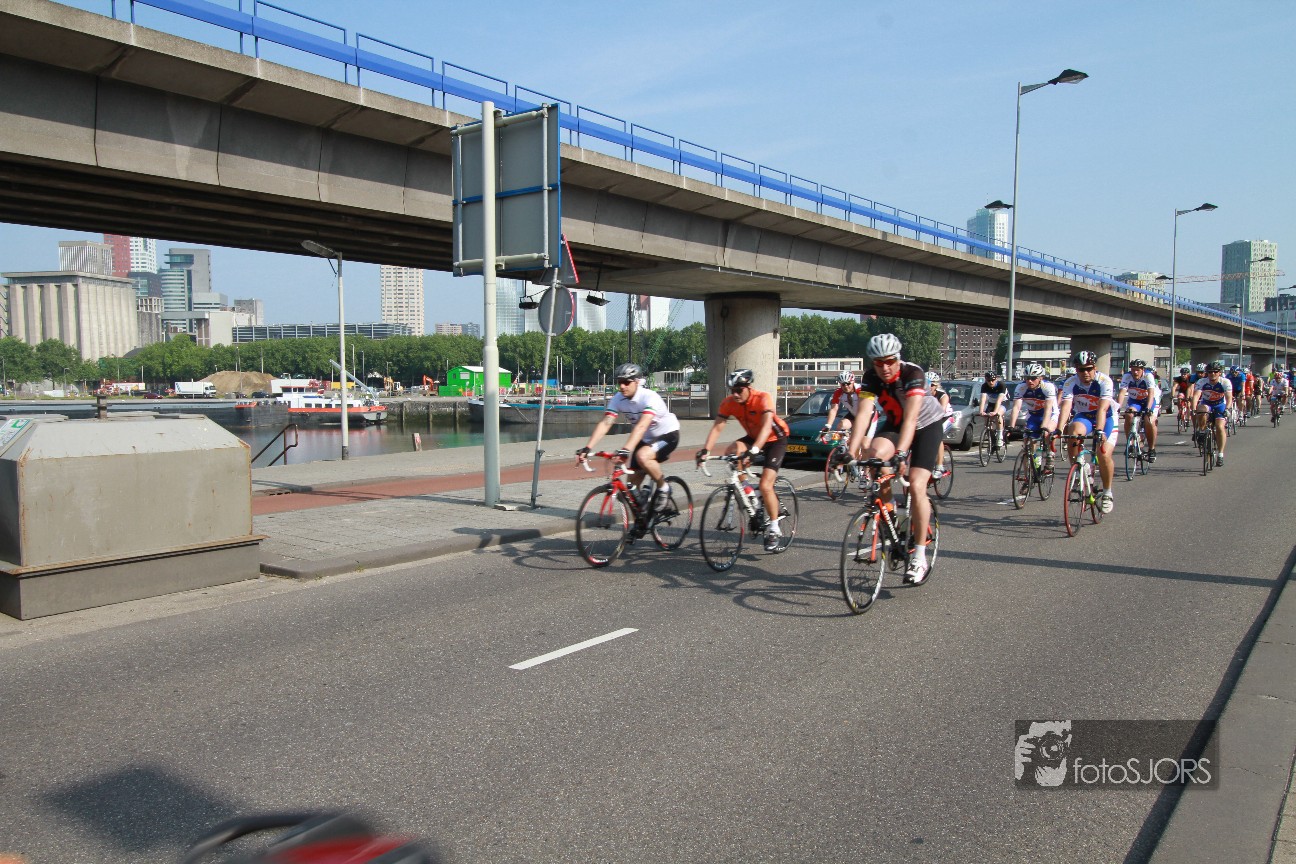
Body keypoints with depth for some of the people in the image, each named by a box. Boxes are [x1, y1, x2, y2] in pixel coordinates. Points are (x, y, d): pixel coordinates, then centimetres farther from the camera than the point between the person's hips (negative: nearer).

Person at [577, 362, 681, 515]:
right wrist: (587, 448, -34)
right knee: (633, 481, 1)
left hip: (667, 435, -7)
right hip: (646, 438, 7)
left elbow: (642, 426, -44)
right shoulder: (617, 399, -13)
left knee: (642, 456, -34)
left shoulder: (650, 397, -31)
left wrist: (626, 450, -57)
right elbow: (605, 424, -21)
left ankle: (663, 487, -9)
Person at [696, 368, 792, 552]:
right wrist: (705, 450, -37)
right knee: (731, 452, -26)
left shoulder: (763, 398, -30)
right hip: (753, 438, 5)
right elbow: (717, 427, -22)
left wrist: (754, 450, -57)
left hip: (775, 440, -5)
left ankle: (775, 531, 0)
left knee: (765, 485, -17)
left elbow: (766, 426, -43)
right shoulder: (729, 402, -16)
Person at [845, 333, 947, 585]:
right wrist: (850, 453, -41)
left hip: (926, 424, -4)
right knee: (874, 454, -30)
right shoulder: (871, 379, -19)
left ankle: (919, 559, -8)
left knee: (916, 487, -17)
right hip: (893, 424, 4)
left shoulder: (913, 373, -30)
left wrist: (900, 453, -53)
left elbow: (910, 418, -40)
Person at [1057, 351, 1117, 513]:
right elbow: (1065, 406, -29)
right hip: (1083, 417, 2)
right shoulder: (1071, 383, -17)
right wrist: (1059, 429, -44)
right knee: (1073, 433, -32)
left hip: (1106, 418, -2)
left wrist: (1099, 430, -50)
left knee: (1104, 455, -20)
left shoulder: (1104, 381, -25)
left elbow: (1102, 409, -36)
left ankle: (1107, 493, 4)